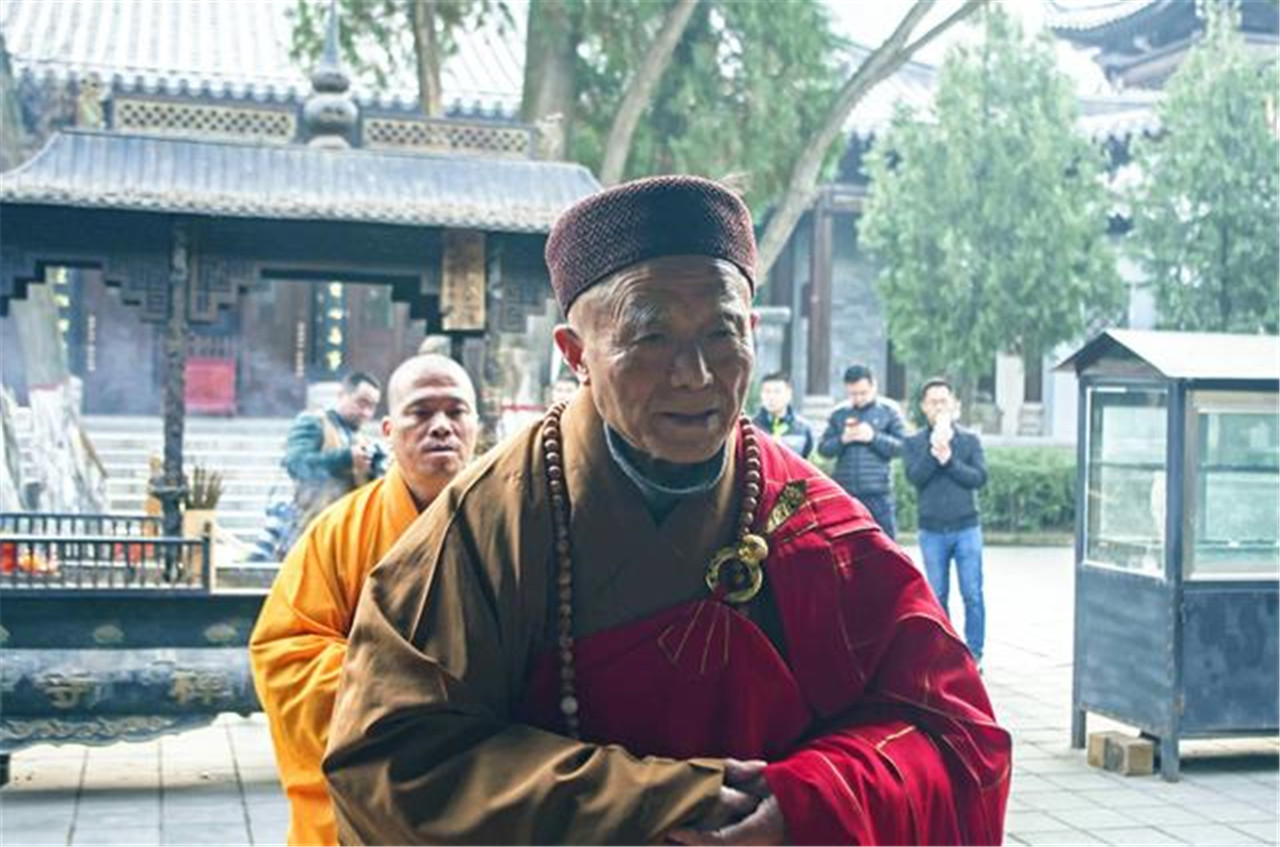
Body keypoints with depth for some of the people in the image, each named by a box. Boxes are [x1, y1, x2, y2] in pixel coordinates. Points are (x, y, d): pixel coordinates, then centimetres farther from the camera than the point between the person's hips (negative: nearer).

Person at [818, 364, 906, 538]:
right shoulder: (838, 414, 9)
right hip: (844, 492, 2)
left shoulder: (888, 411, 4)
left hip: (878, 493, -2)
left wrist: (874, 437, -15)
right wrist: (842, 439, -12)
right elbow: (823, 448, 6)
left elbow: (902, 446, -4)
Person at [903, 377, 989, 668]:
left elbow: (980, 477, -6)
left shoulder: (970, 440, 5)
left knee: (972, 594, -2)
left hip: (966, 527, 0)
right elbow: (915, 477, -10)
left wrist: (949, 460, -16)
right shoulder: (914, 443, 5)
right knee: (937, 596, 6)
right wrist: (934, 450, -18)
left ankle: (974, 653, 6)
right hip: (932, 531, 1)